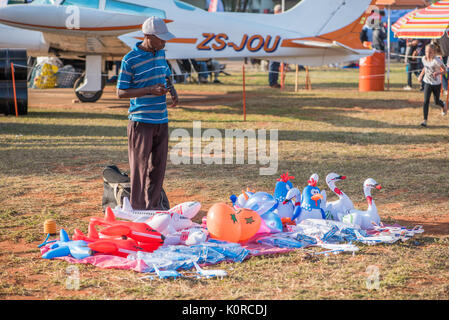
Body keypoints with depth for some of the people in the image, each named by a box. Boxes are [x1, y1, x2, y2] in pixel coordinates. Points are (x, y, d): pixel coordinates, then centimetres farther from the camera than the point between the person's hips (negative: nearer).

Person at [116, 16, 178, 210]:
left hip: (161, 120, 6)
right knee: (140, 167, -3)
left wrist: (172, 91, 4)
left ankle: (153, 205, 20)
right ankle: (137, 209, 4)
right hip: (141, 121, -6)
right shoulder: (130, 60, -11)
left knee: (158, 165, 10)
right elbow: (121, 92, -9)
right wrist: (150, 90, -18)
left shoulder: (161, 53, 9)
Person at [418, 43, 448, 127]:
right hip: (427, 82, 3)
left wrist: (438, 73, -34)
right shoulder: (424, 59, -6)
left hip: (436, 83, -3)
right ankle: (425, 120, -11)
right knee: (426, 101, -11)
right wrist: (421, 75, 6)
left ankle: (444, 105, 50)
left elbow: (444, 69, -17)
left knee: (436, 101, 13)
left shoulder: (437, 61, -23)